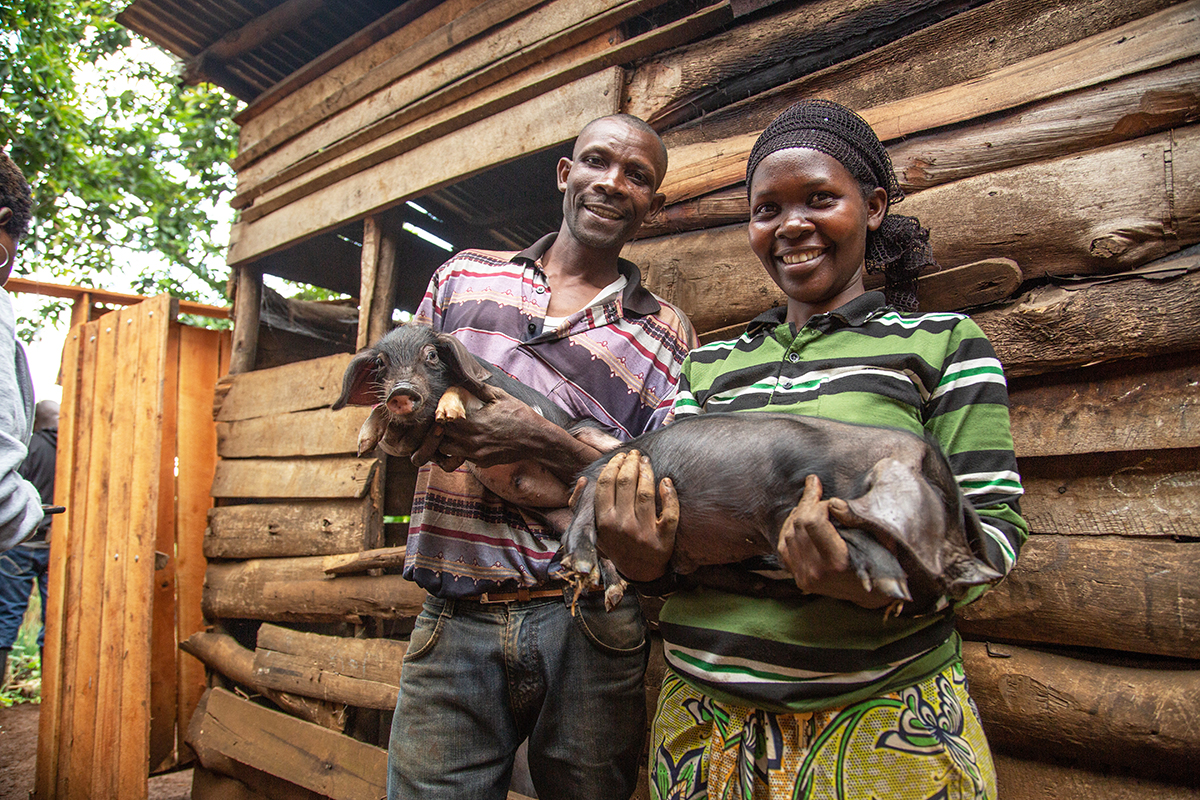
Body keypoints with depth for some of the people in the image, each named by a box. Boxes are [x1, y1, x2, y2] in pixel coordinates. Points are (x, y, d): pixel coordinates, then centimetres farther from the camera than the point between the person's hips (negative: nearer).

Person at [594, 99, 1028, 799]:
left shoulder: (945, 342, 0)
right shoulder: (709, 366, 9)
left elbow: (993, 521, -6)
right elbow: (667, 522, 8)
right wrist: (646, 560, -15)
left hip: (882, 725, -3)